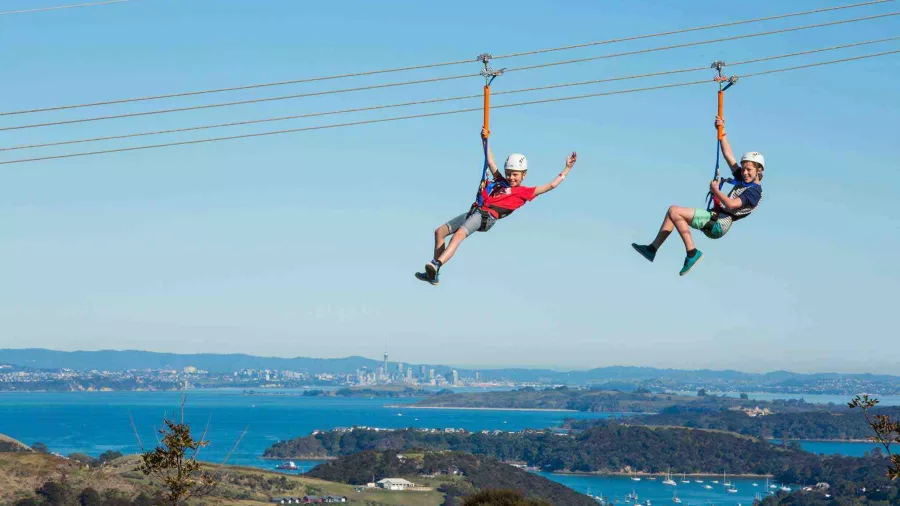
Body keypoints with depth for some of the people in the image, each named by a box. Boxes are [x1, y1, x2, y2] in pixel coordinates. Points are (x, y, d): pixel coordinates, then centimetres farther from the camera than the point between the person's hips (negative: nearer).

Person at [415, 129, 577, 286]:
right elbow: (490, 161, 33)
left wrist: (567, 168, 5)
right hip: (475, 212, 8)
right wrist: (485, 140, 31)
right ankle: (433, 274, 3)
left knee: (459, 234, -34)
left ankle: (436, 265, -48)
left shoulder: (524, 192, 7)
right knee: (439, 232, 5)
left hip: (487, 217, -8)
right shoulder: (501, 182, 24)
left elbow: (551, 185, 5)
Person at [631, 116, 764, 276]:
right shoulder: (742, 180, 16)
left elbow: (731, 204, -24)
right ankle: (652, 249, 9)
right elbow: (728, 155, 16)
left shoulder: (755, 191, -11)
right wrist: (722, 131, 11)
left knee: (674, 211, -19)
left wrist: (716, 190, -11)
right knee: (673, 212, 11)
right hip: (715, 219, 10)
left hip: (719, 224, -10)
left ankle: (692, 253, -17)